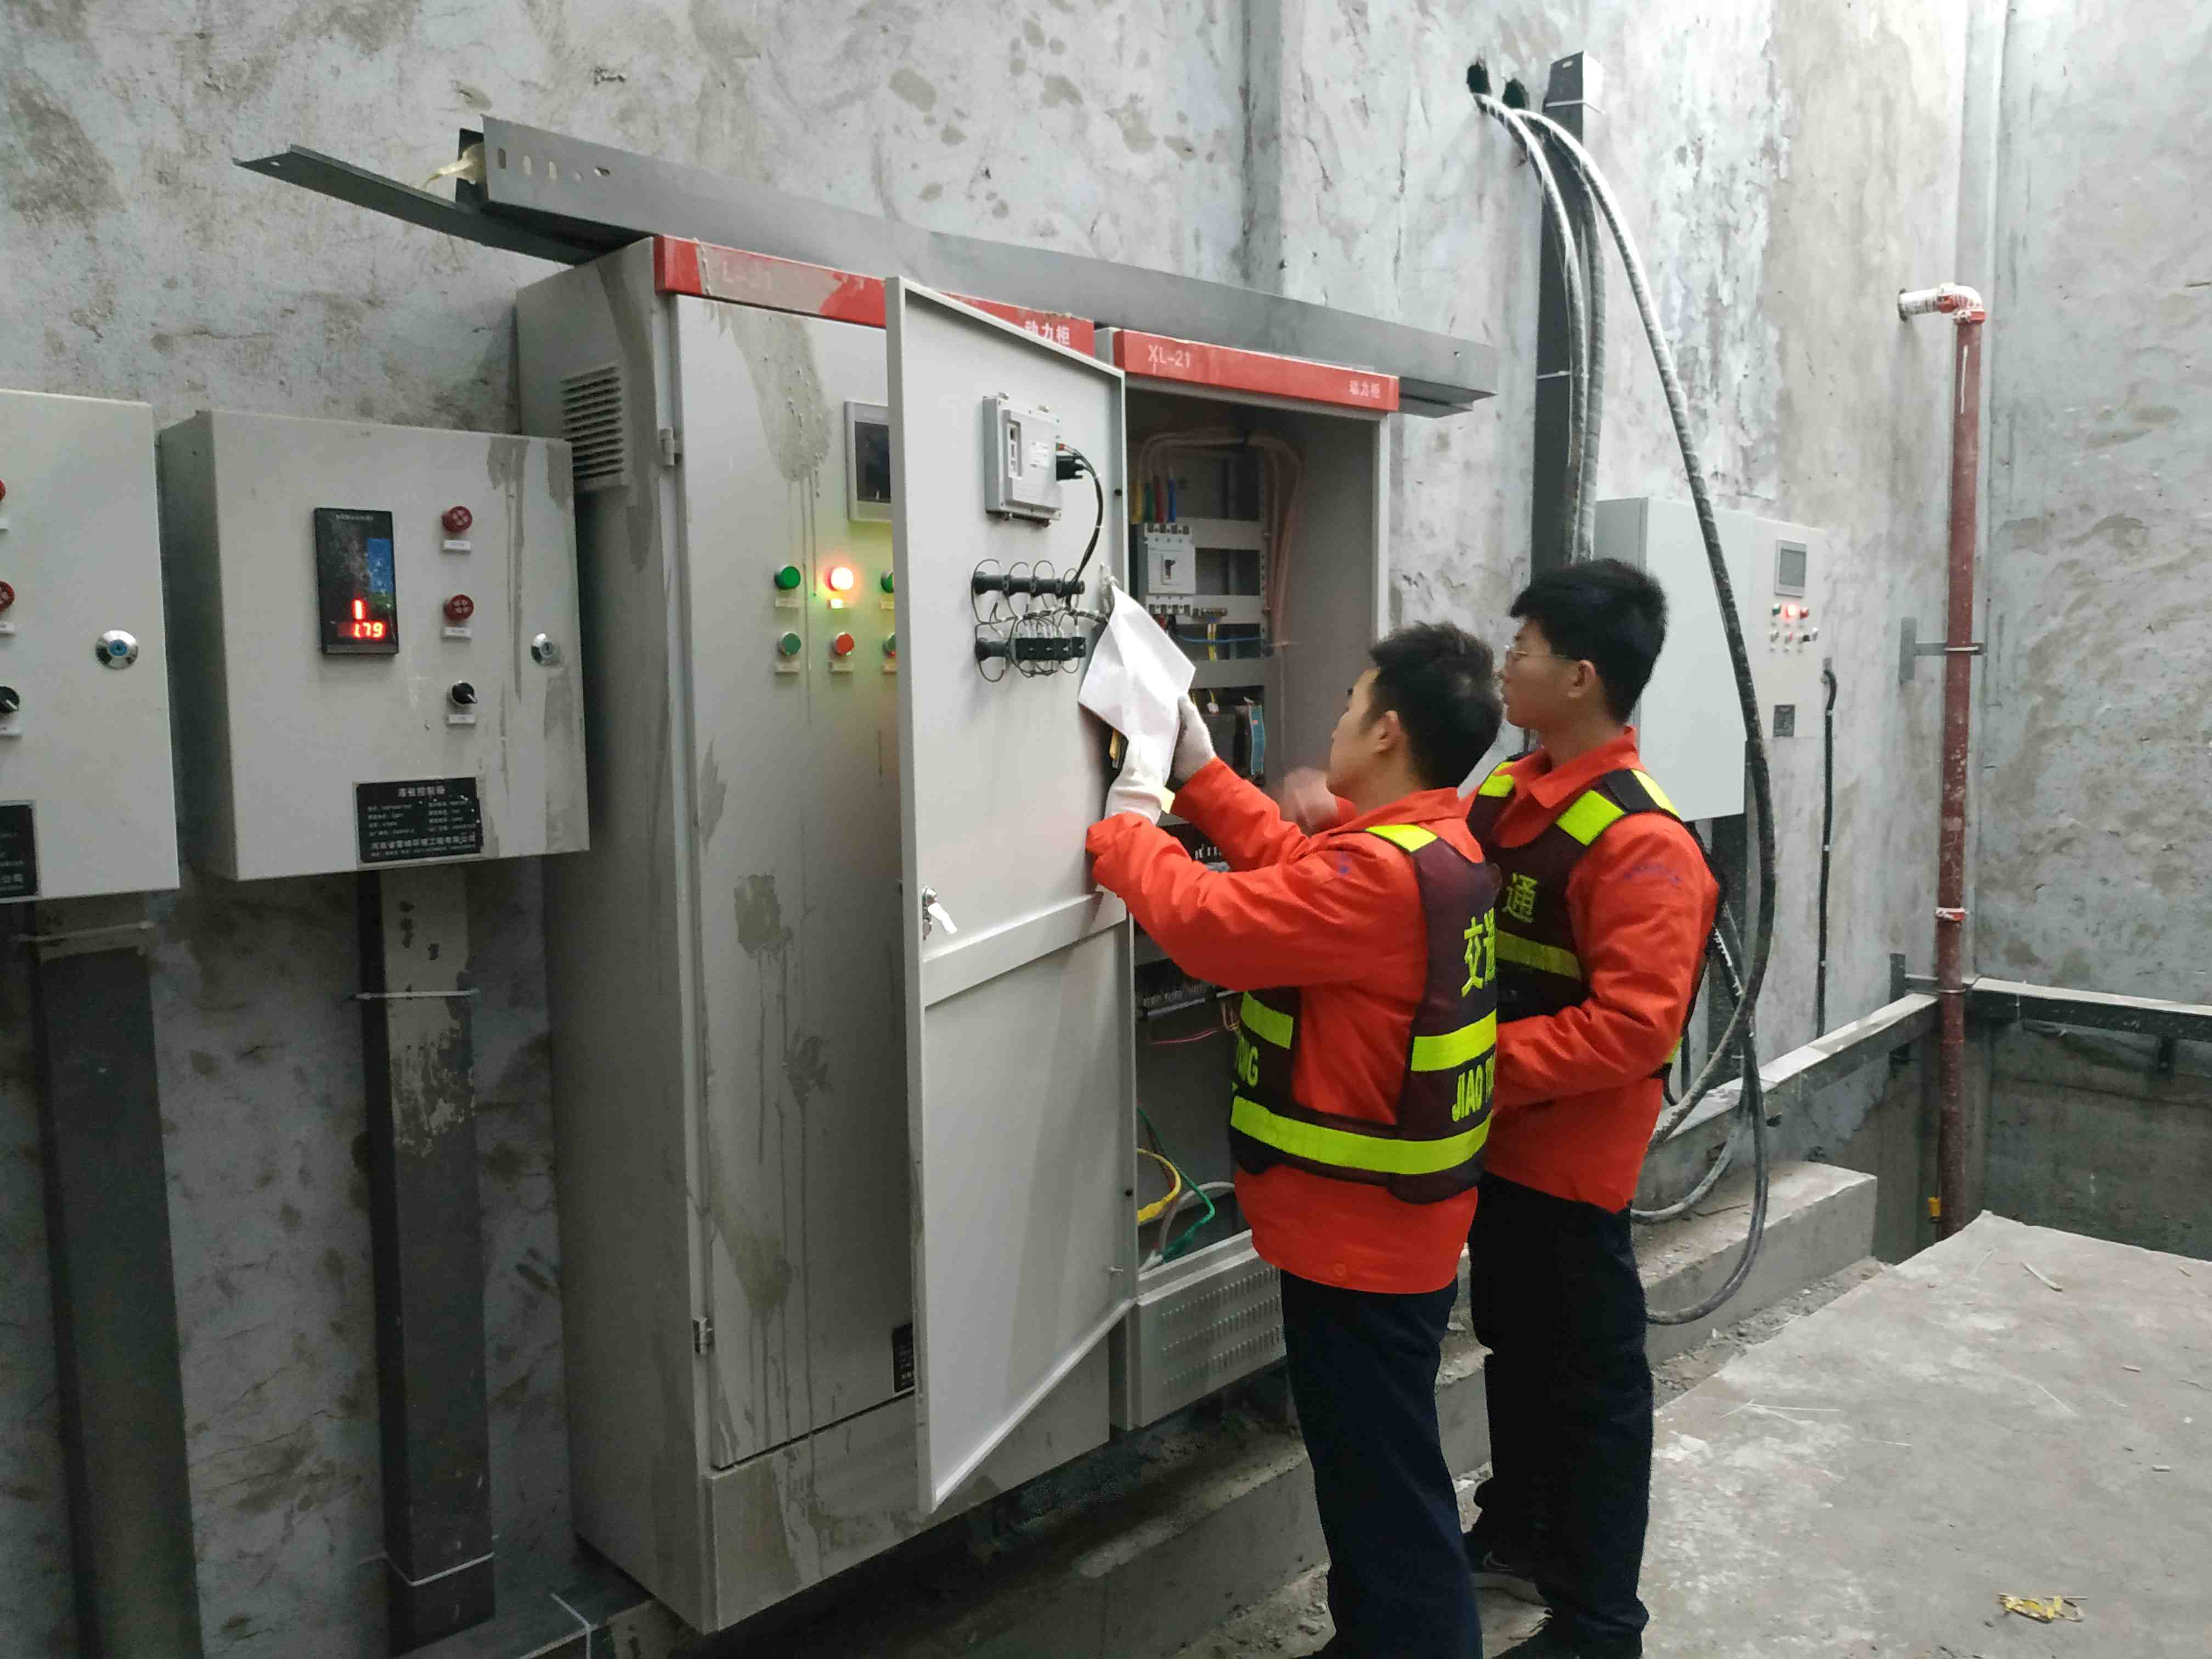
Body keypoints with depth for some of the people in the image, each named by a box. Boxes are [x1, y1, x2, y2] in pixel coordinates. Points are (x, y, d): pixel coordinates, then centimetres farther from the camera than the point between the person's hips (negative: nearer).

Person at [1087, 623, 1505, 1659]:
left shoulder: (1378, 873, -28)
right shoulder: (1440, 846, 4)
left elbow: (1207, 924, -24)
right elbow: (1289, 867, 13)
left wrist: (1129, 826, -7)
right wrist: (1198, 773, 15)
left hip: (1359, 1239, -10)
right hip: (1396, 1225, 10)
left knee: (1384, 1485, 6)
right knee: (1370, 1465, 25)